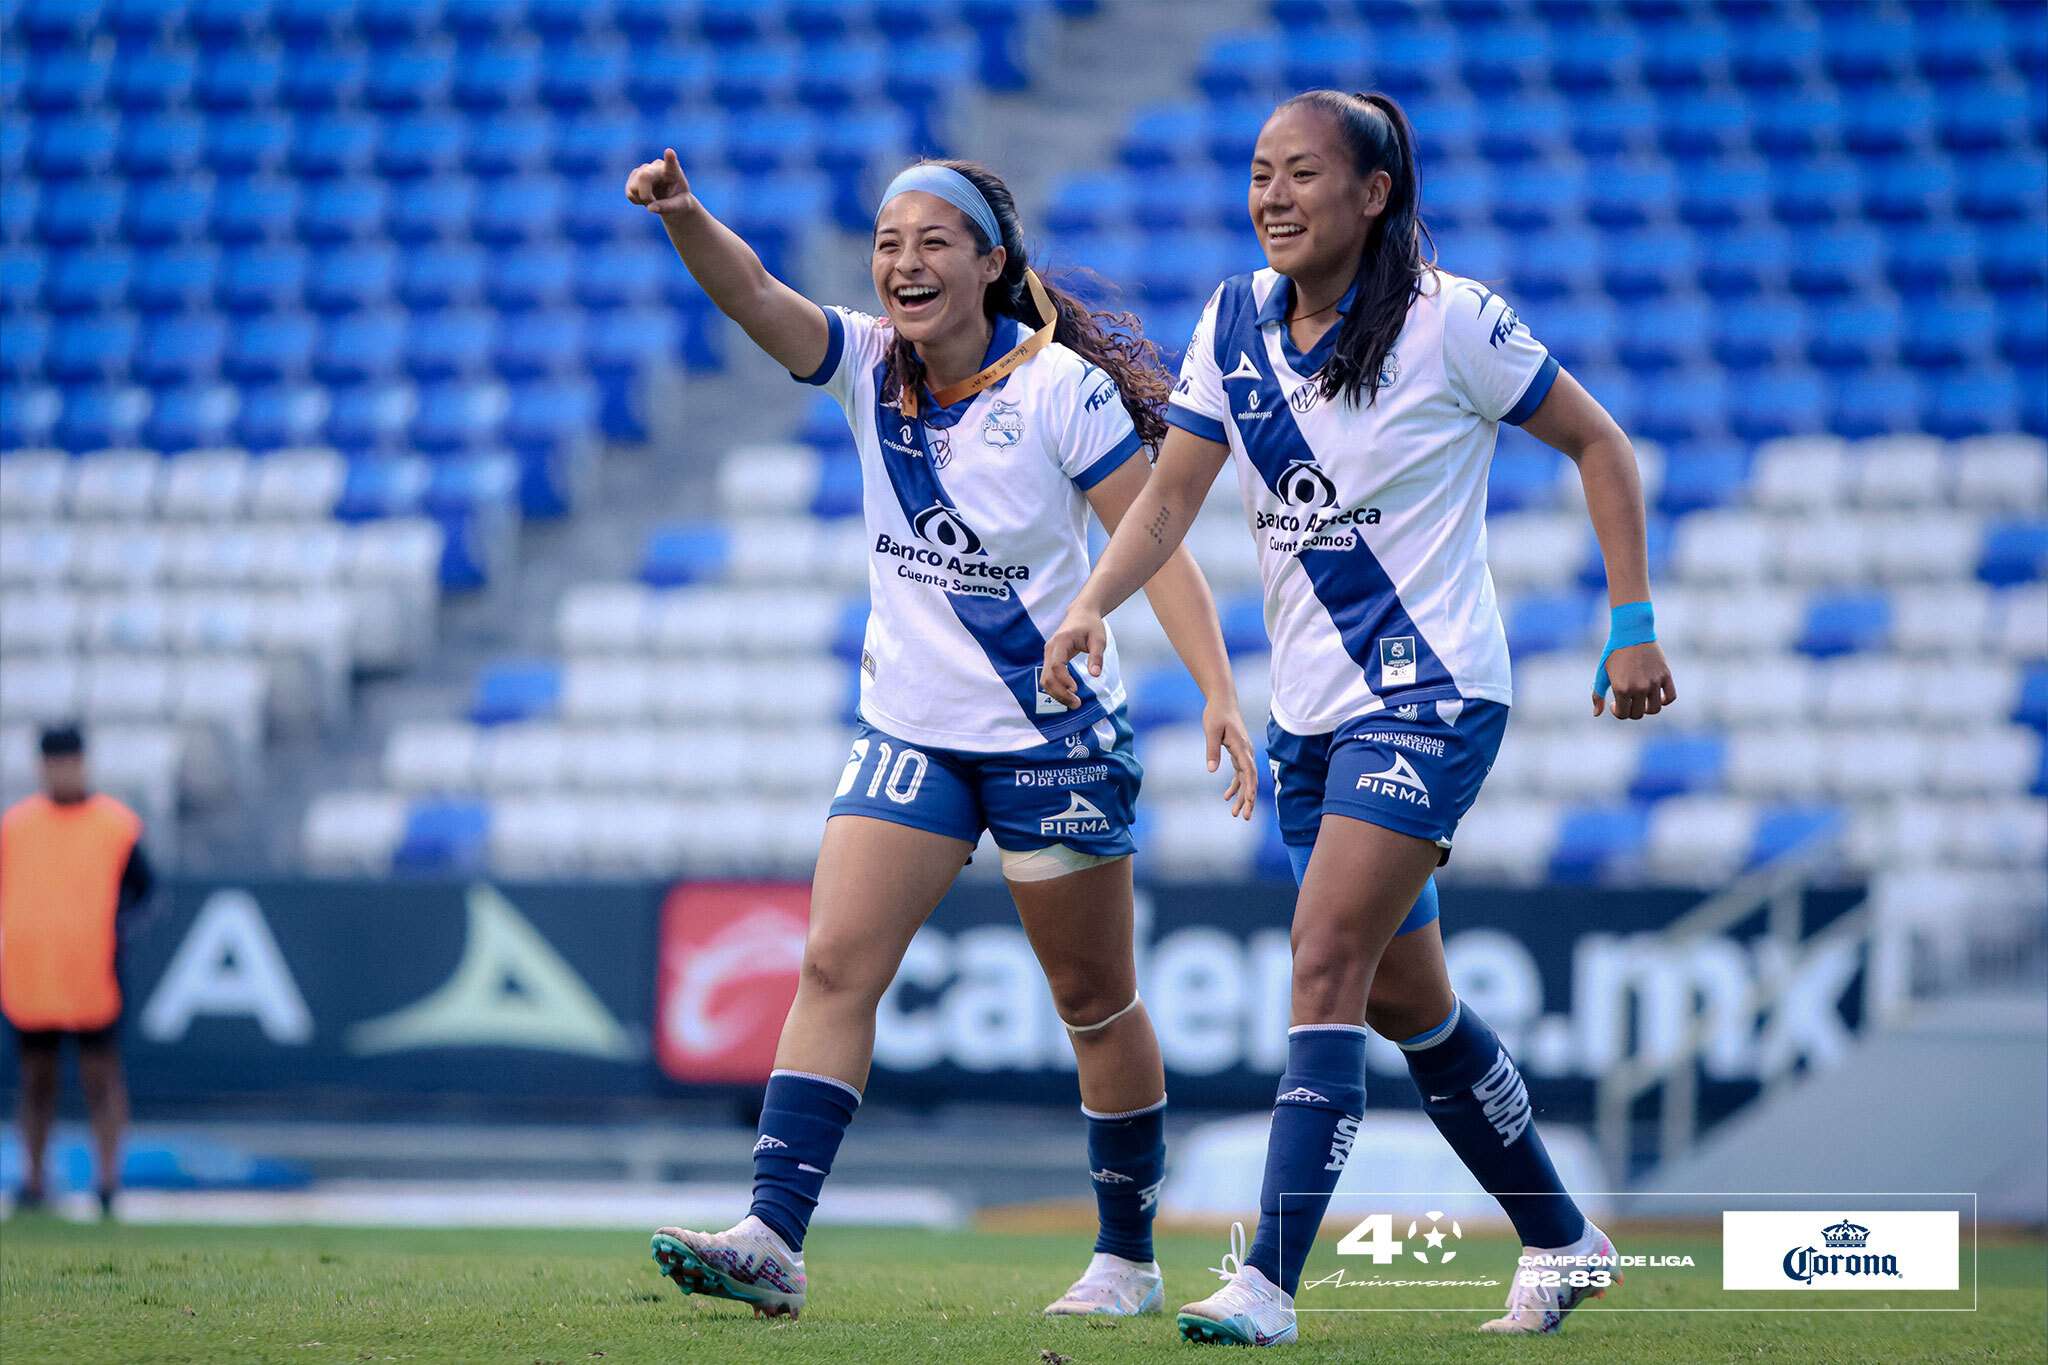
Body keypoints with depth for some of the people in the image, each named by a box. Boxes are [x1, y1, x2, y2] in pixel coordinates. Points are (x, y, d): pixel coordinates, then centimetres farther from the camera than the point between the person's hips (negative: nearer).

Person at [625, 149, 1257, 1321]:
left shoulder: (1061, 388, -13)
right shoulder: (869, 366, -1)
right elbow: (751, 292, -16)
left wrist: (1219, 692, -23)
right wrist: (682, 215, -37)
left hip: (1055, 734, -4)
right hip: (910, 731, 4)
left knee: (1096, 1002, 8)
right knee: (836, 968, -11)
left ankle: (1130, 1258, 21)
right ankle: (773, 1239, -18)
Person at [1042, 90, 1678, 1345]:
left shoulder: (1451, 321, -11)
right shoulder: (1235, 323, 4)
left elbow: (1599, 445, -2)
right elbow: (1171, 497, 6)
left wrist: (1633, 626, -5)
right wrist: (1093, 604, -12)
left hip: (1430, 693, -7)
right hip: (1309, 710, 7)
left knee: (1328, 958, -18)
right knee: (1405, 999, 13)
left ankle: (1272, 1282, -22)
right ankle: (1560, 1240, 30)